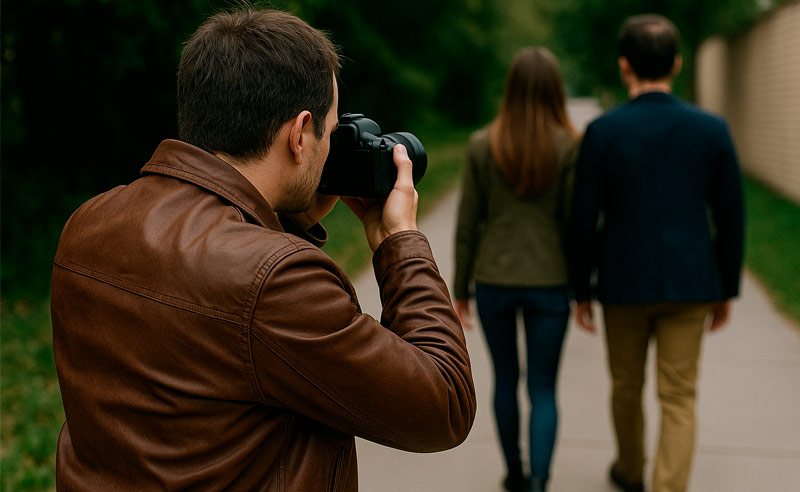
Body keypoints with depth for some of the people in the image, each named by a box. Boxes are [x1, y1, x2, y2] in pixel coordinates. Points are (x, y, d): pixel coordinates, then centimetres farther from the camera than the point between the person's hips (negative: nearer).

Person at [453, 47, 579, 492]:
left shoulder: (481, 145, -5)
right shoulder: (569, 146, -9)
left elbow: (468, 225, -2)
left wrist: (461, 289, 7)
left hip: (493, 280, 2)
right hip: (549, 281, -1)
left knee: (506, 380, 18)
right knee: (543, 389, 8)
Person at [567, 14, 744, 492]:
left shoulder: (602, 132, -10)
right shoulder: (713, 129, -5)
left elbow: (585, 221, -8)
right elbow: (730, 219, -1)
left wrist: (582, 291, 3)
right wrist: (726, 290, 11)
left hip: (624, 282, 0)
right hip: (689, 283, 0)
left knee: (627, 385, 21)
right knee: (679, 399, 6)